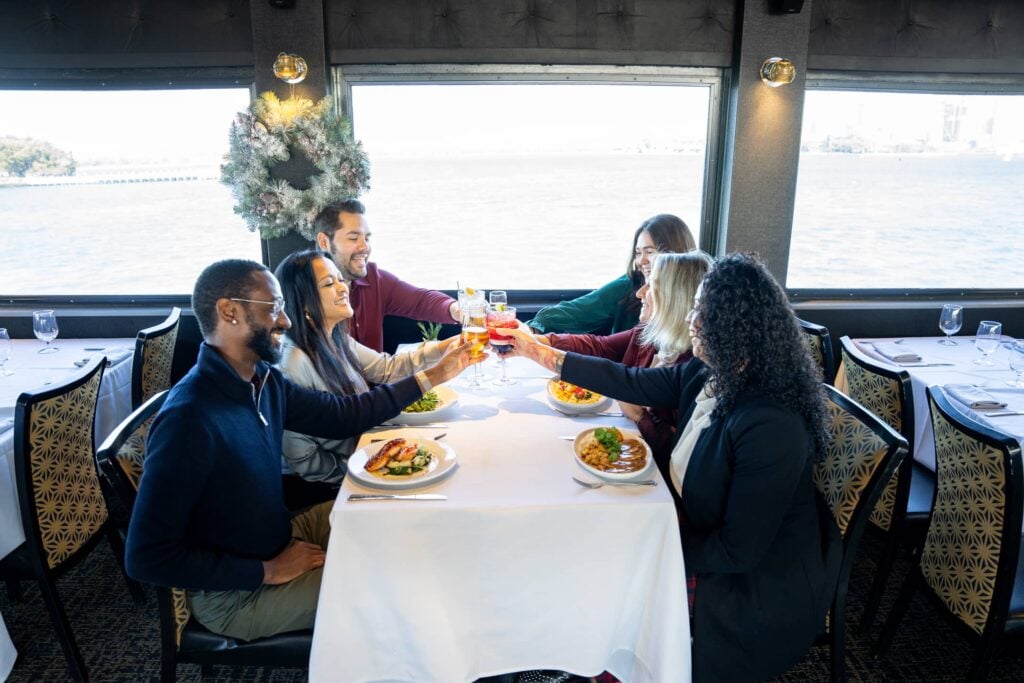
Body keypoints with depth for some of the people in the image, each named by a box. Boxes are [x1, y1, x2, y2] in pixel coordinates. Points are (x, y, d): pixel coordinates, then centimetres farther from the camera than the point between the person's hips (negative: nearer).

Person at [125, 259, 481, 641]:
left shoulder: (263, 381, -6)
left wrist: (433, 376, 5)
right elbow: (146, 558, -28)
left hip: (280, 536, 8)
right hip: (235, 594, -8)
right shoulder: (187, 419, -31)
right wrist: (268, 571, -23)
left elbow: (342, 415, 6)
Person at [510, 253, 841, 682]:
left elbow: (738, 551, -27)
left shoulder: (772, 428, -33)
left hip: (759, 590, -7)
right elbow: (630, 382, 2)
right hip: (707, 535, 7)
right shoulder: (706, 376, -9)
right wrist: (537, 352, 4)